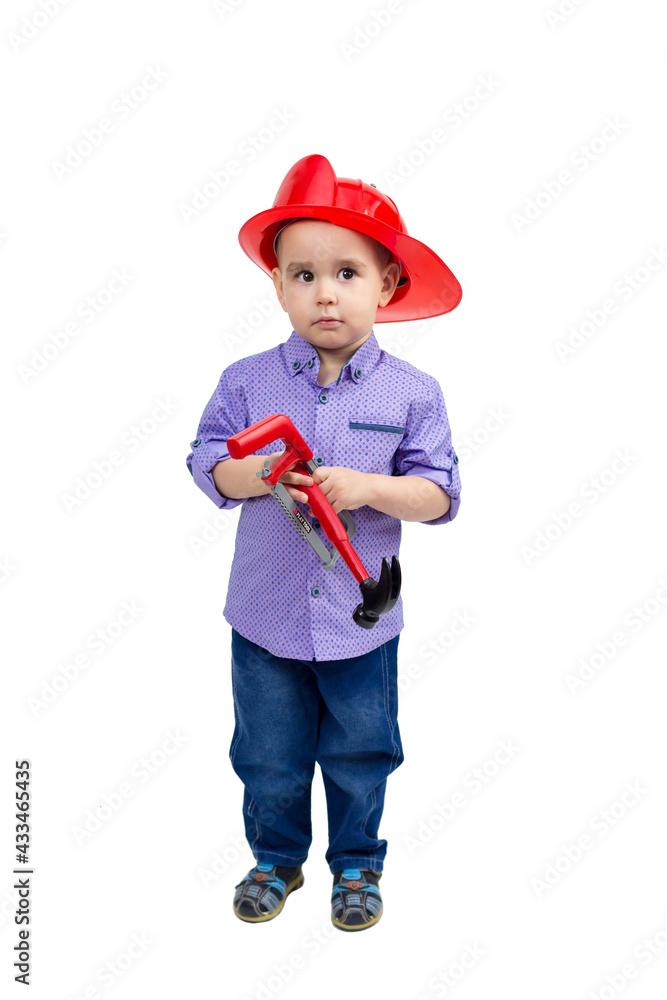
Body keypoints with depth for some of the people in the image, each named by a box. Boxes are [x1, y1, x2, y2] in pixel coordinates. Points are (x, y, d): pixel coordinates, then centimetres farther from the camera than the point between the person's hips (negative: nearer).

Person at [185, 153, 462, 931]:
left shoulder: (411, 392, -8)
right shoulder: (246, 381, -6)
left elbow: (439, 493, -9)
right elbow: (205, 464, -2)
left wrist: (367, 487, -26)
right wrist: (255, 473, -23)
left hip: (360, 619, 0)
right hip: (264, 614, 1)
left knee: (360, 758, 17)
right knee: (268, 758, 17)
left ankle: (357, 865, 41)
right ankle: (276, 859, 42)